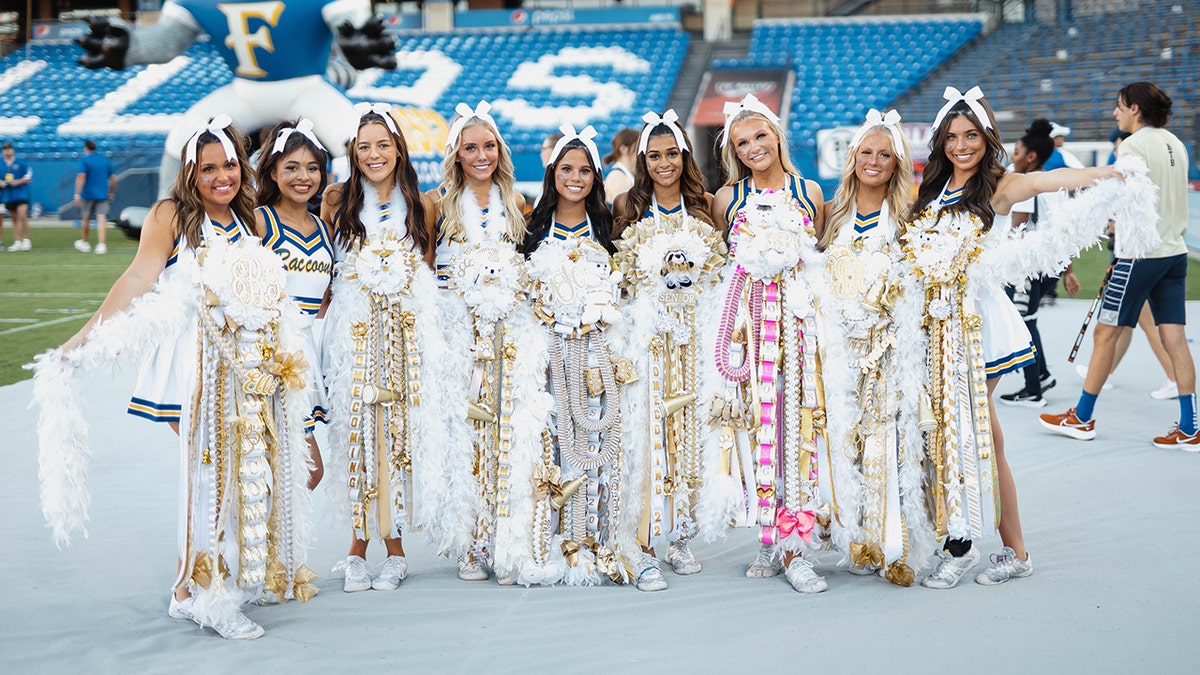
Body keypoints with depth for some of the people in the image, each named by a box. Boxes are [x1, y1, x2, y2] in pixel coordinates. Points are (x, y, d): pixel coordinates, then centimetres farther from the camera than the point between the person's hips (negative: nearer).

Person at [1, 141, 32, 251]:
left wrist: (18, 182, -12)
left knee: (22, 216, -15)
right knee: (14, 219, 8)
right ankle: (17, 242, 11)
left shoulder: (21, 164, 0)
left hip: (21, 193, -4)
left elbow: (29, 177, 0)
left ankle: (26, 241, -9)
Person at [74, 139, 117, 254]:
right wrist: (111, 193, 22)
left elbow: (81, 177, -17)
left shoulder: (84, 160, -7)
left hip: (88, 194, -3)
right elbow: (113, 179, 11)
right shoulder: (105, 160, 8)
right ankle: (101, 245, -16)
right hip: (102, 195, 3)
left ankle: (84, 243, 28)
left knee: (85, 219, 13)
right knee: (101, 219, -3)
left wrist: (77, 194, -17)